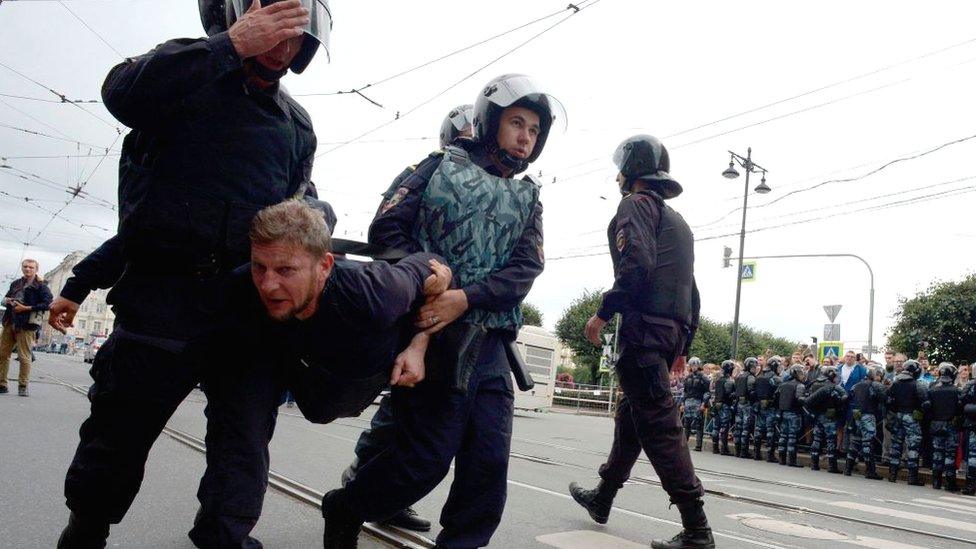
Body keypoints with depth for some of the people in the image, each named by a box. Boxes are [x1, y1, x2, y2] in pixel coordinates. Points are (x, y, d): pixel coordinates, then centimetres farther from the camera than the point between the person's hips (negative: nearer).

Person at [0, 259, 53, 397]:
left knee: (24, 356, -7)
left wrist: (26, 308, -16)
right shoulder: (16, 284, 18)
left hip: (26, 324, -7)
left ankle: (23, 386, 2)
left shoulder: (40, 285, -2)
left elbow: (47, 303, -11)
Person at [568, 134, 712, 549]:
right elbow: (690, 289, 22)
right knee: (631, 418, 18)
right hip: (672, 331, 10)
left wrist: (603, 313, -14)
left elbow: (635, 265, -20)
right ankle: (602, 497, 32)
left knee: (659, 427, -10)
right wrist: (682, 345, 23)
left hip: (644, 330, -10)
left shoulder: (636, 204, -3)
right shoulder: (678, 221, 25)